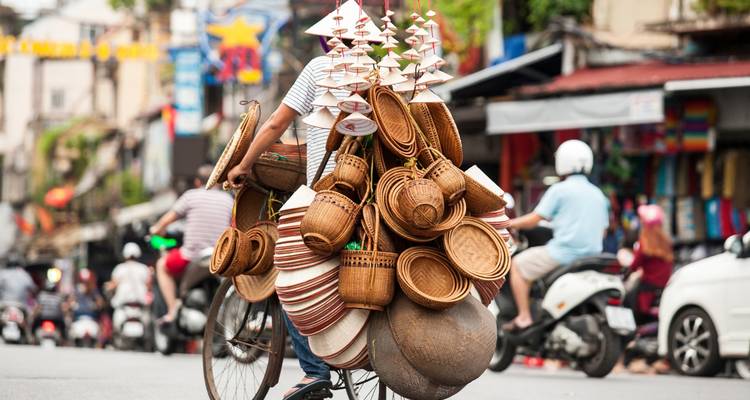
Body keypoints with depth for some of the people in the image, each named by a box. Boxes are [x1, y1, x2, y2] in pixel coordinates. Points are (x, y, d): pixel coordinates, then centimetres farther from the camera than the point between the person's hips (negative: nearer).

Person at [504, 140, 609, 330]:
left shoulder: (560, 190, -7)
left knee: (518, 265, 6)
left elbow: (534, 219, -8)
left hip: (563, 252, -7)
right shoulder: (598, 194, 14)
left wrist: (508, 223, 7)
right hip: (591, 255, 7)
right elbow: (602, 230, 18)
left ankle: (524, 317, -3)